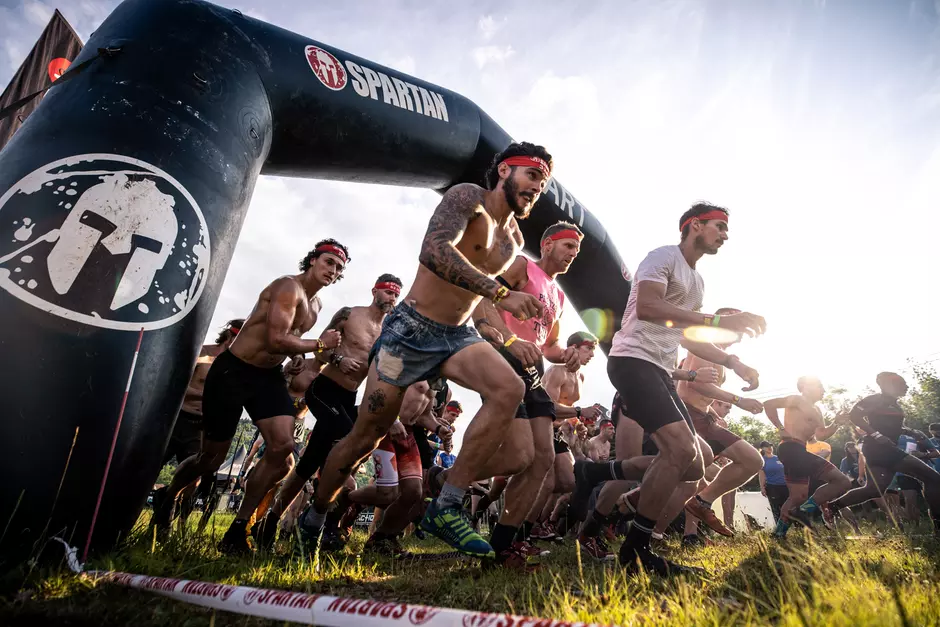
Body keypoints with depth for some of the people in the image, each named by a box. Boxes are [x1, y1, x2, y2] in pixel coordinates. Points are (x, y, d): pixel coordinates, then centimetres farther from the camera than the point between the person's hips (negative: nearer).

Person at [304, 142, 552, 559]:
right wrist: (499, 292, -37)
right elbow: (434, 251, -31)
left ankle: (446, 508, -17)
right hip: (412, 330, -6)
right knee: (366, 436, 1)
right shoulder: (467, 197, -11)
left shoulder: (514, 239, 11)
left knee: (510, 389, -24)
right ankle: (312, 520, 28)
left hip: (458, 336, 6)